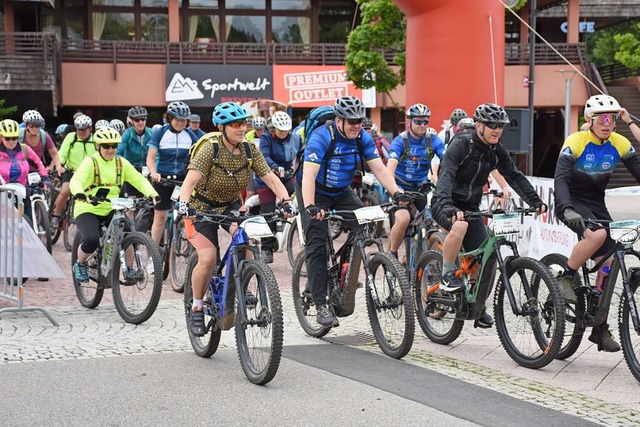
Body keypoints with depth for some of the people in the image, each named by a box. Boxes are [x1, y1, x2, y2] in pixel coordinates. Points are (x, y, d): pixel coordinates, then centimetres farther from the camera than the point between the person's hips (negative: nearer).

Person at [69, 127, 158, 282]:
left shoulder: (121, 163, 4)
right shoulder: (90, 162, -9)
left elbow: (139, 180, -4)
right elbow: (76, 180, -25)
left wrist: (152, 194, -24)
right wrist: (79, 193, -48)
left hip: (110, 210, 4)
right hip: (88, 210, -4)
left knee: (127, 233, -23)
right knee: (91, 240, -28)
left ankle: (129, 269, 0)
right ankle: (80, 264, 6)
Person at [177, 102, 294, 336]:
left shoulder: (250, 150, -11)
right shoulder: (210, 148, -24)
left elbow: (271, 179, -14)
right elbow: (190, 180, -35)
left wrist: (286, 201, -32)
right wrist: (184, 205, -53)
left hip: (231, 206, 4)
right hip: (202, 207, -4)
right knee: (208, 258, -21)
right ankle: (196, 308, 2)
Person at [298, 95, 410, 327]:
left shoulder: (363, 138, -11)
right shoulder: (321, 138, -27)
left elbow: (379, 169, -14)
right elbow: (309, 175, -36)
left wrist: (397, 193, -31)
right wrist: (310, 207, -51)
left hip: (342, 191, 5)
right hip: (315, 192, -5)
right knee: (316, 245, -12)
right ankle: (321, 305, -11)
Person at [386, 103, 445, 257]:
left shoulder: (433, 141, -4)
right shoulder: (400, 141, -14)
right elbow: (391, 166, -29)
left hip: (421, 189, 4)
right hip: (400, 189, -4)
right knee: (403, 219, -28)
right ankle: (391, 254, -6)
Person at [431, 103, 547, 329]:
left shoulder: (497, 151, 0)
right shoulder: (460, 145, -20)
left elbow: (515, 176, 4)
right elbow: (446, 176, -33)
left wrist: (535, 201, -10)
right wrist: (448, 206, -49)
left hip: (471, 207, 6)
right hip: (446, 205, -6)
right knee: (460, 226, -39)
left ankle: (478, 307, 13)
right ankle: (447, 275, -19)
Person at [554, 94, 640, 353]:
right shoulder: (575, 142, -18)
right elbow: (560, 178, -27)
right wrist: (567, 210, -44)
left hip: (596, 204, 5)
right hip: (572, 203, -5)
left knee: (608, 262, -4)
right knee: (598, 235, -35)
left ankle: (600, 328, 6)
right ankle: (566, 278, -12)